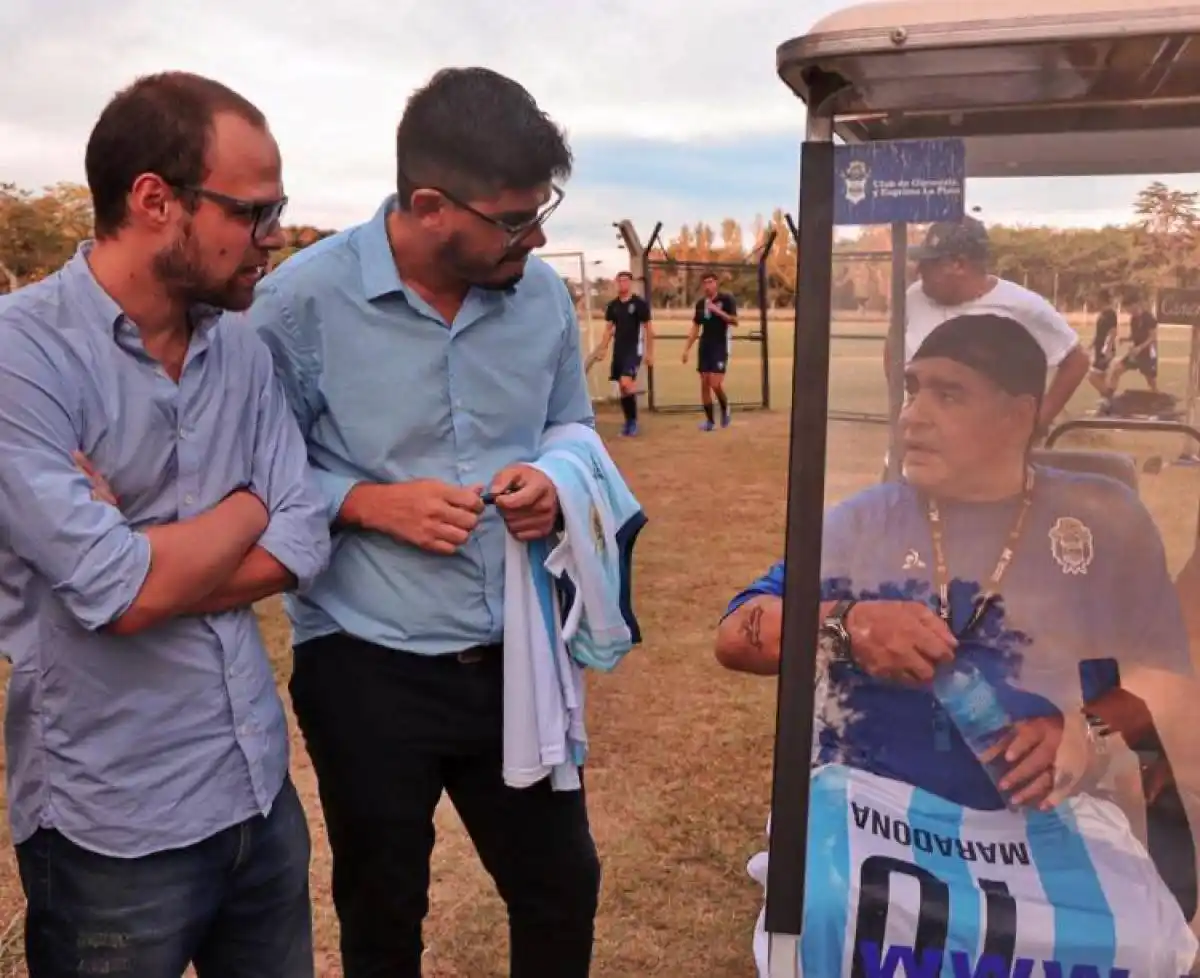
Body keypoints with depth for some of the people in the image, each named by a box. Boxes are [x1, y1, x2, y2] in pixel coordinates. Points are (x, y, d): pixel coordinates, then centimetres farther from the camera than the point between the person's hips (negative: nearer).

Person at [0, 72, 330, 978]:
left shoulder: (244, 351, 2)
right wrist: (246, 508, -7)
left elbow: (304, 546, -3)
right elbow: (123, 594, -23)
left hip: (261, 787, 6)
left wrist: (142, 557, -17)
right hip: (115, 824, -5)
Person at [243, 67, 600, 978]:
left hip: (517, 657, 4)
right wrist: (368, 502, -21)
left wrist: (551, 484, -11)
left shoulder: (543, 294, -2)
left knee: (563, 891, 22)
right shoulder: (304, 299, -15)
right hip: (366, 668, -3)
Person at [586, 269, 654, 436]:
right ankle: (628, 420, 19)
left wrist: (649, 353, -6)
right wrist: (602, 349, 6)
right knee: (622, 387, 8)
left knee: (626, 383, -19)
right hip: (618, 350, 6)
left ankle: (633, 420, -7)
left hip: (634, 349, -6)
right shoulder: (613, 305, 9)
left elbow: (648, 329, -4)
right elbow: (609, 329, 15)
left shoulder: (640, 303, -6)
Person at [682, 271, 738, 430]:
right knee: (704, 384, 3)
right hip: (704, 346, 5)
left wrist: (718, 311, -24)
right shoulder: (700, 303, 9)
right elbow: (695, 327, 14)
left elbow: (734, 321, -13)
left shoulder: (726, 299, -6)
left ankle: (725, 409, 14)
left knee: (716, 384, -13)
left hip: (720, 346, -5)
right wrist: (687, 349, 9)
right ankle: (709, 420, 11)